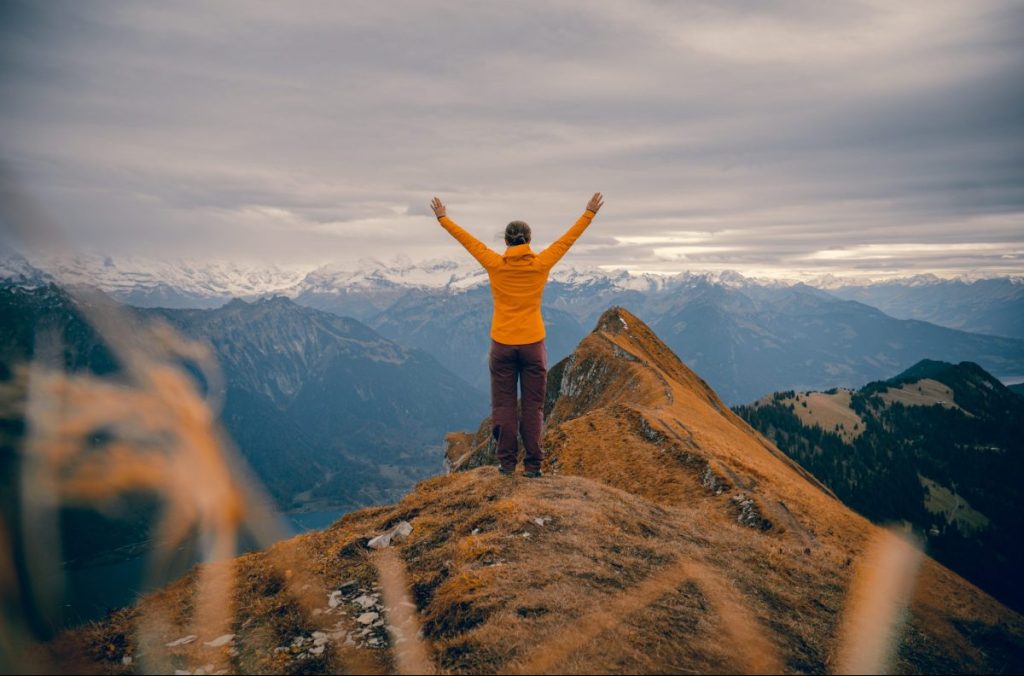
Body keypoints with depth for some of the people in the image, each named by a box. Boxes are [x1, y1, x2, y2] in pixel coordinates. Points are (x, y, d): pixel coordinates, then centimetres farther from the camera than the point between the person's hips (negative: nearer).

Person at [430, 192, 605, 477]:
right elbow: (567, 239, 6)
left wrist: (442, 217, 20)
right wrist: (590, 213, 18)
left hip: (502, 344, 0)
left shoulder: (495, 264, -5)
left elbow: (468, 240, 7)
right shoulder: (541, 264, -4)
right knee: (533, 405, 5)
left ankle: (507, 462, 10)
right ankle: (532, 464, 7)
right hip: (533, 344, 0)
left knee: (503, 404, 7)